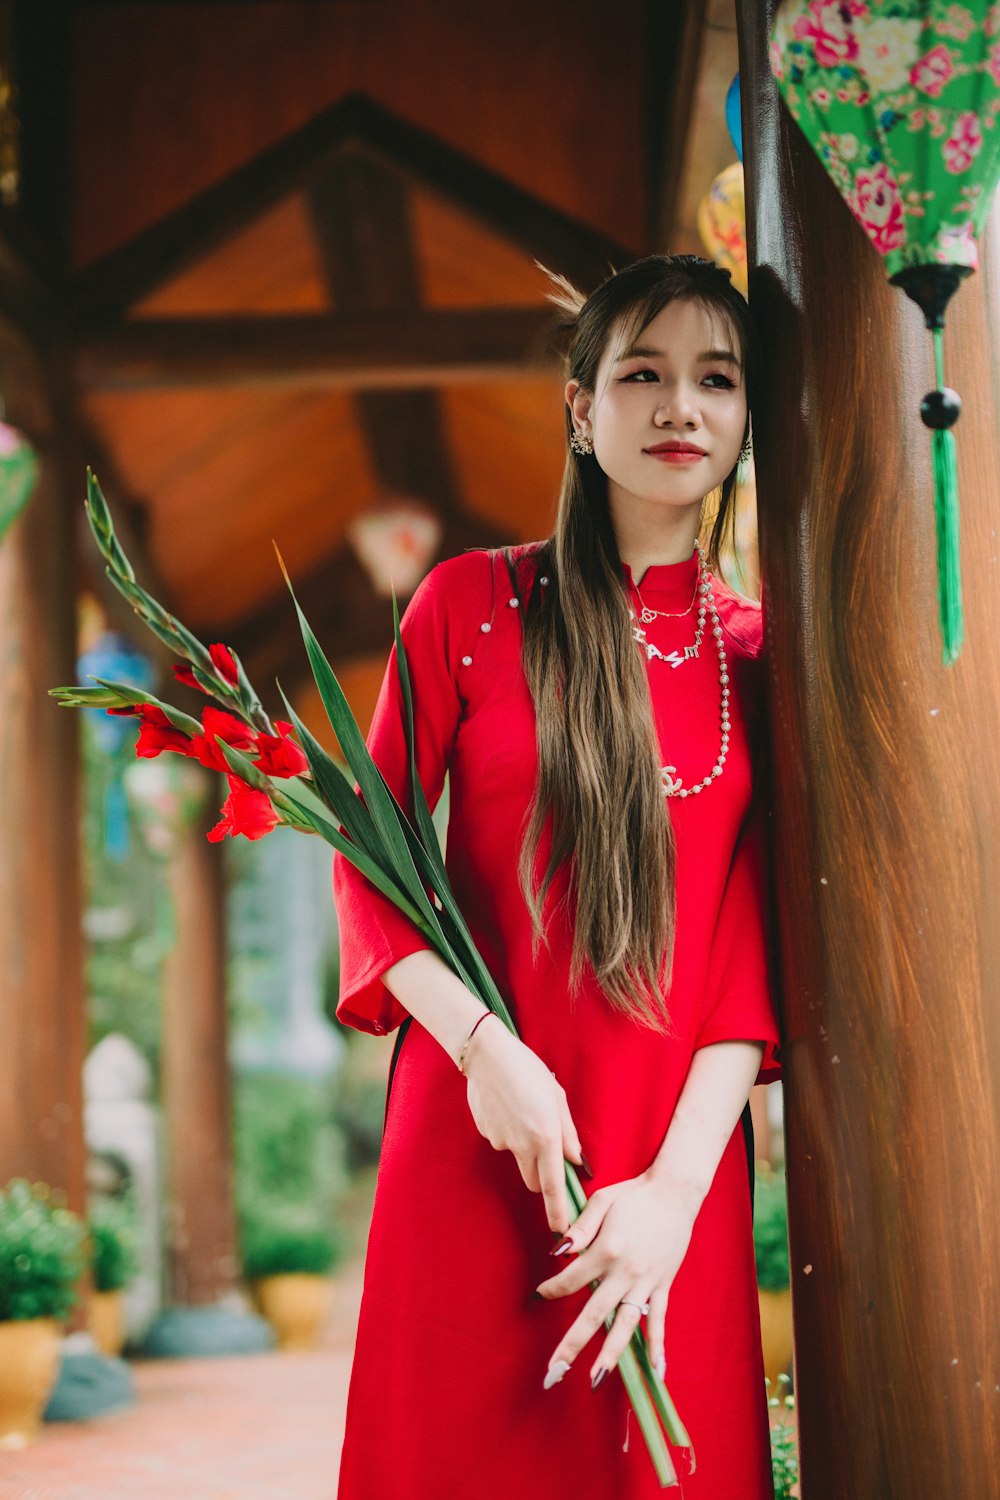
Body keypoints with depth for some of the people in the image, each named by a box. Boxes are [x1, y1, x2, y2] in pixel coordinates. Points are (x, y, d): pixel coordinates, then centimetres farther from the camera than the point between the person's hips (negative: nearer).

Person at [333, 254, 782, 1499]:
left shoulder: (757, 656, 6)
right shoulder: (472, 604, 2)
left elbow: (751, 944, 0)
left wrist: (677, 1184, -12)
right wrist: (487, 1047, -15)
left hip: (676, 1152, 2)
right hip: (479, 1129, -1)